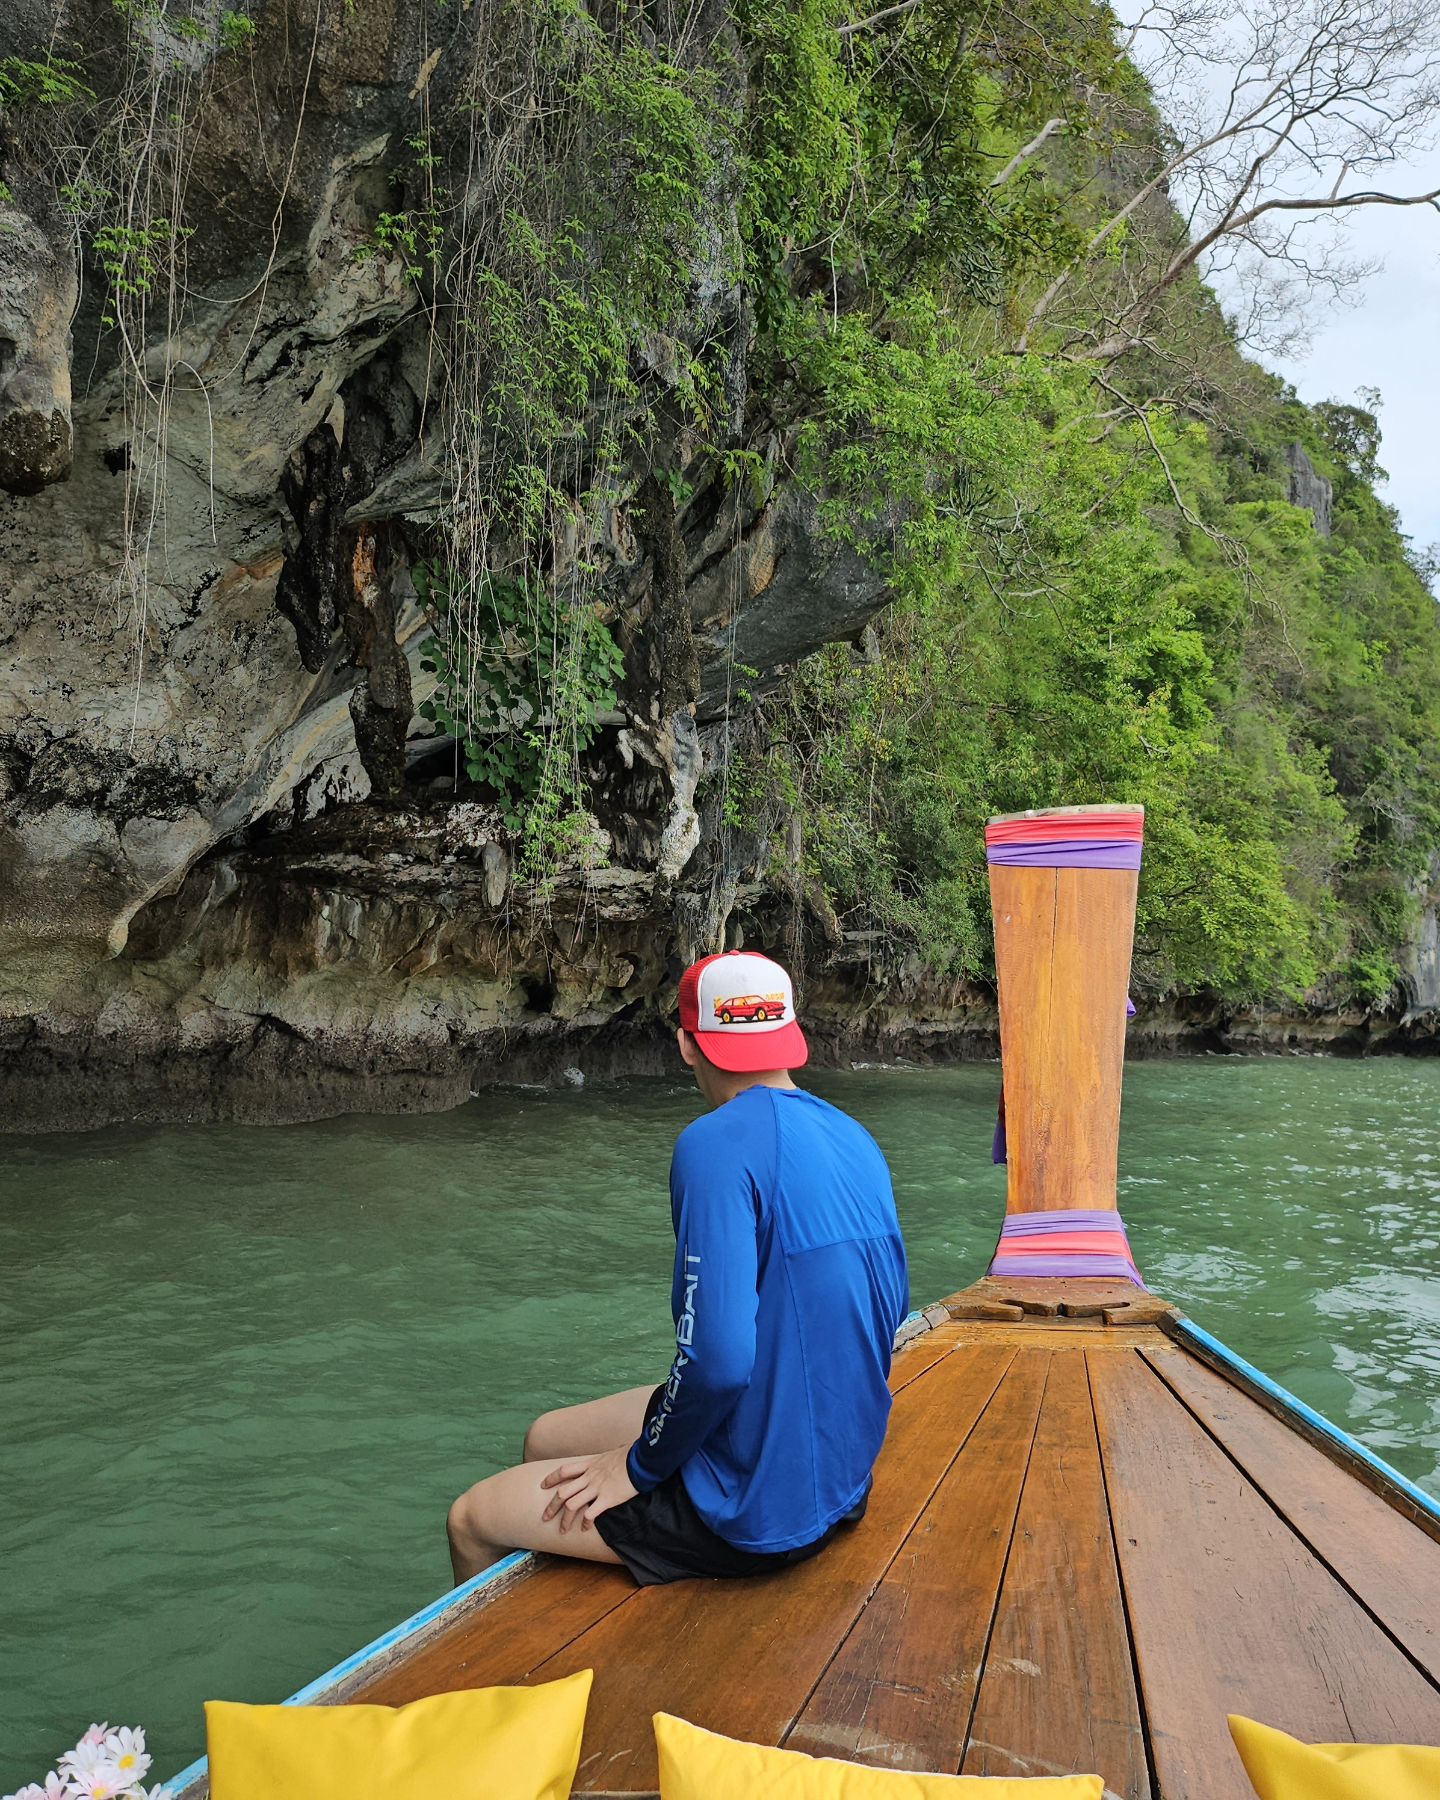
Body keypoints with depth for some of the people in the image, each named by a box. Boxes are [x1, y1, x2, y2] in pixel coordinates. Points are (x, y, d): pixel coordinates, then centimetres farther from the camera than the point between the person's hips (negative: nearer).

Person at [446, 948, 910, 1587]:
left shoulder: (718, 1143, -23)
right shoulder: (856, 1140, 3)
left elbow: (718, 1359, -30)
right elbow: (889, 1309, 13)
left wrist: (640, 1465, -12)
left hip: (754, 1512, -8)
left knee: (471, 1522, 7)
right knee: (544, 1438, 24)